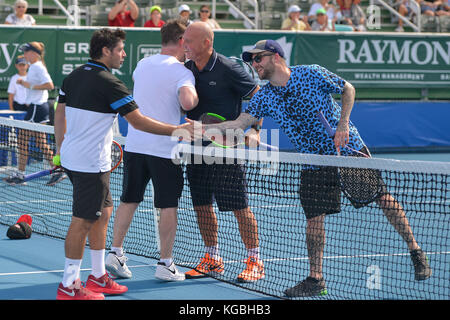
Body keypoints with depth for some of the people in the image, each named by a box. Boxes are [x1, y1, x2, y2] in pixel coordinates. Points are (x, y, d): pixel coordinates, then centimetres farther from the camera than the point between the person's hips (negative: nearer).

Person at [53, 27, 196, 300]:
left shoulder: (74, 76, 9)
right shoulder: (109, 83, -17)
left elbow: (60, 113, 17)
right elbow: (139, 122, -16)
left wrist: (60, 147, 27)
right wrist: (177, 130, -9)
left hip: (71, 156, 9)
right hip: (91, 163, -9)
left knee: (103, 212, 17)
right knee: (83, 221, -3)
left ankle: (99, 277, 23)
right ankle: (69, 286, 2)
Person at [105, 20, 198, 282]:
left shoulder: (142, 65, 10)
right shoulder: (181, 72, -11)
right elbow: (187, 102, -27)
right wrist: (196, 94, -7)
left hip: (134, 144, 6)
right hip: (164, 148, -6)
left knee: (129, 200, 14)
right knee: (169, 206, 4)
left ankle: (115, 253, 11)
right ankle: (165, 264, 7)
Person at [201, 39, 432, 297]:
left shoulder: (313, 74, -12)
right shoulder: (264, 98, -2)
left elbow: (348, 89, -1)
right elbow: (239, 123, -6)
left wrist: (343, 124, -13)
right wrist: (202, 128, -18)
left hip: (350, 147, -3)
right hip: (314, 163, 3)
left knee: (383, 198, 1)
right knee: (314, 218, -4)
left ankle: (415, 250, 17)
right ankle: (316, 279, 7)